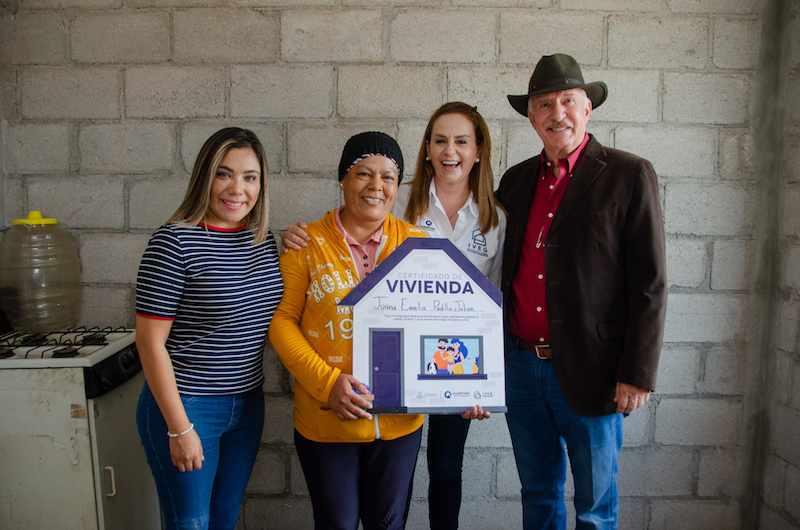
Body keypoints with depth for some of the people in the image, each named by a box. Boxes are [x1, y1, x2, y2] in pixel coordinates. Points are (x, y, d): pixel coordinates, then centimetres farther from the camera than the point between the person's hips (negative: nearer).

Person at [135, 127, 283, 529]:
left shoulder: (263, 239, 3)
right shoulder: (175, 243, -16)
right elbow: (150, 341, -16)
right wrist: (179, 428, -15)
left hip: (248, 403, 6)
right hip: (184, 405, -6)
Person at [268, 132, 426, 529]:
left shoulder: (416, 242, 1)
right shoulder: (307, 243, -4)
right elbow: (281, 321, -4)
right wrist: (326, 383, -16)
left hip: (399, 419, 2)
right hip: (325, 420, -1)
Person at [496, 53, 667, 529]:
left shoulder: (629, 175, -6)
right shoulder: (516, 180, 8)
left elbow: (650, 284, -9)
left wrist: (638, 374, -12)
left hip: (589, 372, -4)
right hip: (520, 365, 4)